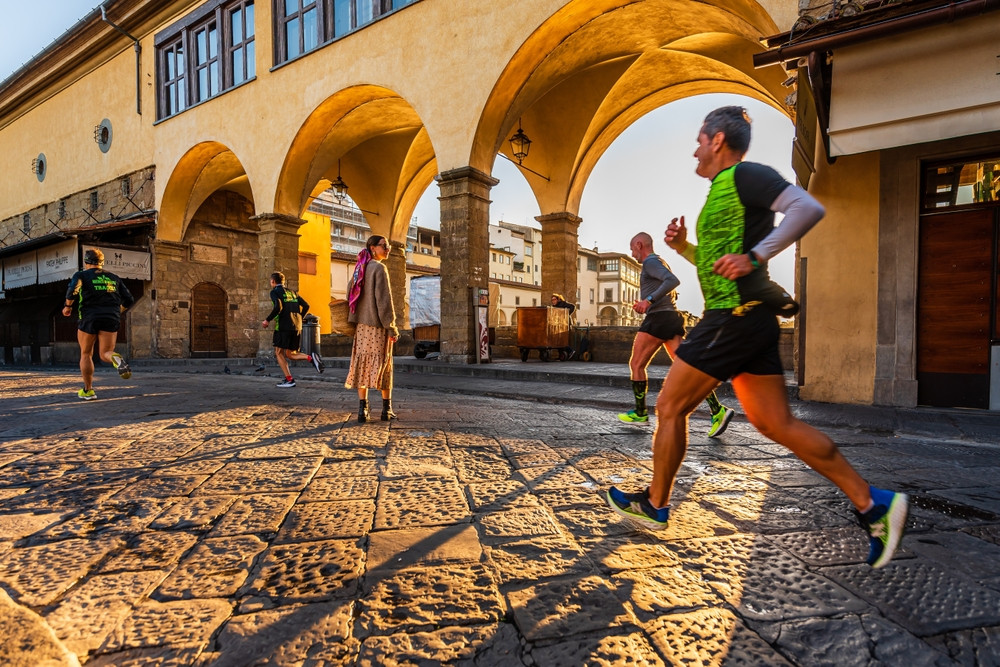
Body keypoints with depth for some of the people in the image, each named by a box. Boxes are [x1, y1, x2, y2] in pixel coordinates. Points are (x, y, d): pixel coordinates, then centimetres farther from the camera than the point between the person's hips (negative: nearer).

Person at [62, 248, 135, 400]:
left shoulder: (81, 275, 5)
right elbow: (129, 300, 12)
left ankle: (88, 390, 20)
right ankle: (116, 359, -37)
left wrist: (67, 306, -1)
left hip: (89, 318, -2)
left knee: (86, 354, 15)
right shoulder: (114, 278, 16)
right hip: (111, 319, 2)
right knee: (105, 353, 2)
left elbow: (73, 289, -17)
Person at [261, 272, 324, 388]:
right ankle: (311, 357, -13)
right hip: (297, 326, 6)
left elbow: (278, 307, -17)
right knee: (289, 354, 12)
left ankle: (289, 380, -3)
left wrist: (267, 320, -7)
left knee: (279, 353, 5)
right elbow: (306, 306, 13)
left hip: (283, 326, -6)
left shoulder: (274, 292, 0)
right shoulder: (292, 292, 20)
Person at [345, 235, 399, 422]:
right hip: (377, 325, -7)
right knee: (383, 364, 2)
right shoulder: (379, 268, -10)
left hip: (361, 325, 7)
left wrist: (353, 321, 18)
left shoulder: (360, 268, 13)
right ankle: (387, 410, 9)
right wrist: (391, 326, -13)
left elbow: (349, 293, 14)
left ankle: (363, 409, 6)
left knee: (362, 364, 6)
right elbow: (383, 299, -15)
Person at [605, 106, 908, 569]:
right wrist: (683, 246, 15)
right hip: (748, 320, 10)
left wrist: (754, 257, -24)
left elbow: (808, 207, -20)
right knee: (777, 424, 9)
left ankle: (655, 505, 16)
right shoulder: (723, 191, 23)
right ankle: (873, 504, 13)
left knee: (669, 406, 0)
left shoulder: (743, 175, -6)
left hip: (734, 317, -10)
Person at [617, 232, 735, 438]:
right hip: (671, 316, 9)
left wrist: (648, 300, -28)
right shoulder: (660, 263, 26)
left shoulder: (651, 262, -5)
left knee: (636, 364, 4)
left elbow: (673, 281, -23)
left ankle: (640, 412, 10)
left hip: (658, 319, -9)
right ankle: (717, 410, -13)